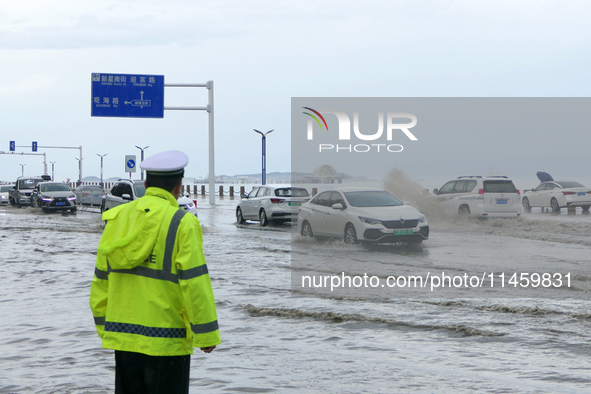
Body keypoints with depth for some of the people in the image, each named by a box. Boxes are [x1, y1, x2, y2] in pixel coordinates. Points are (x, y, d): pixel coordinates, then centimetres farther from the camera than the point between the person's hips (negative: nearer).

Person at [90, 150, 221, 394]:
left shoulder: (117, 219, 8)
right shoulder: (182, 223, -11)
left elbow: (101, 281, 12)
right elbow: (194, 282, -14)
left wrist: (105, 328, 20)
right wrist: (206, 334, -7)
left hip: (123, 337, 6)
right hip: (165, 341, -5)